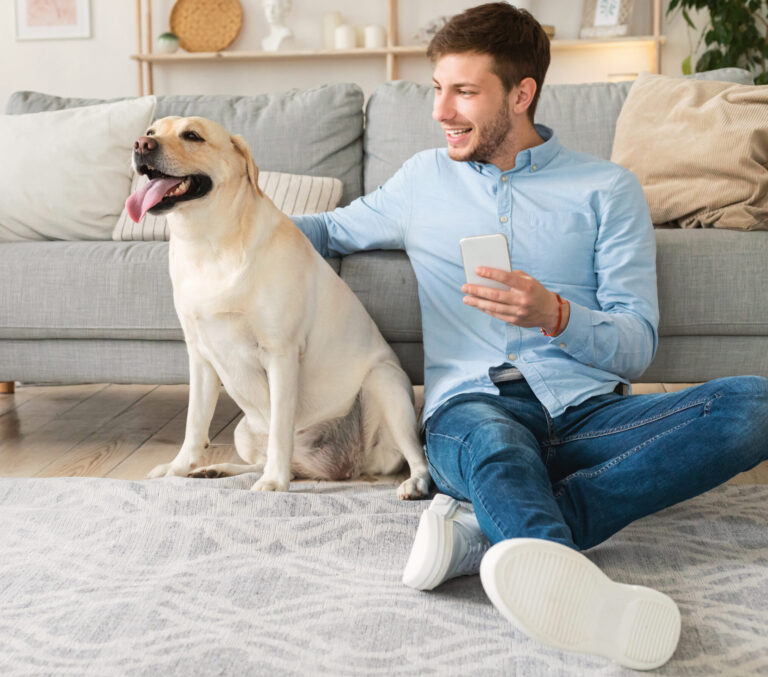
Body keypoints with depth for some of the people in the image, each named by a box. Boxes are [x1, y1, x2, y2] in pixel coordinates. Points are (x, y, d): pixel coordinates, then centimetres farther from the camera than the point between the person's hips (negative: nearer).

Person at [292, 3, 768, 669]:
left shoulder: (607, 188, 12)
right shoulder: (425, 179, 21)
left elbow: (637, 347, 5)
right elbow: (333, 230, 38)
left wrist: (555, 314, -17)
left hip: (587, 413, 1)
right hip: (472, 408, 0)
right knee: (492, 443, -39)